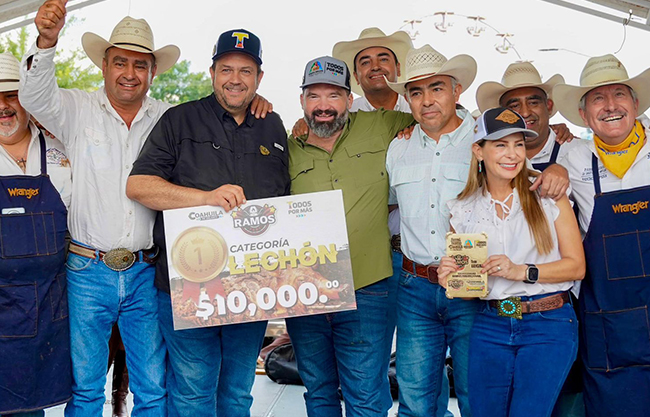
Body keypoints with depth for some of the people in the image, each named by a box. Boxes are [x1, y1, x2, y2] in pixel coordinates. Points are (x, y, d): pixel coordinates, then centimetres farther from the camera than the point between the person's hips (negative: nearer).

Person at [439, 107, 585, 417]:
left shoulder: (548, 195, -2)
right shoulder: (463, 210, 5)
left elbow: (577, 266, -2)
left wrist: (522, 272, -15)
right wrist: (452, 280, -10)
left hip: (549, 324, -2)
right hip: (490, 325, 3)